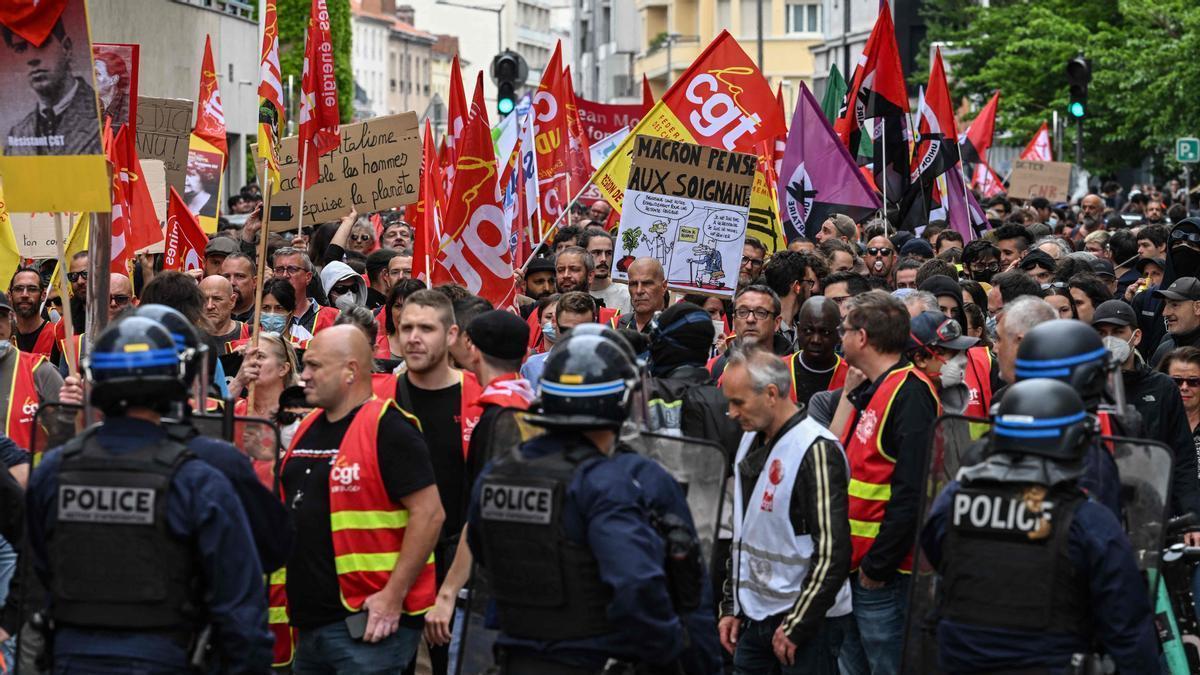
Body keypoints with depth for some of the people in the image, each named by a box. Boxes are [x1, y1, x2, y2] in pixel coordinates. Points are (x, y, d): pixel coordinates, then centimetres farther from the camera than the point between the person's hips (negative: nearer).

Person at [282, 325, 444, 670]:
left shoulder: (387, 429, -11)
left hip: (369, 624, -9)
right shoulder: (308, 428, 15)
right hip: (310, 622, 9)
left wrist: (393, 596, -20)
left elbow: (429, 513, -17)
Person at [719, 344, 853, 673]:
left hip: (808, 622, -8)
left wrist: (796, 627, -16)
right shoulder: (751, 442, 11)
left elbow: (833, 554, -18)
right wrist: (731, 608, 15)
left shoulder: (816, 450, -16)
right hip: (754, 619, 8)